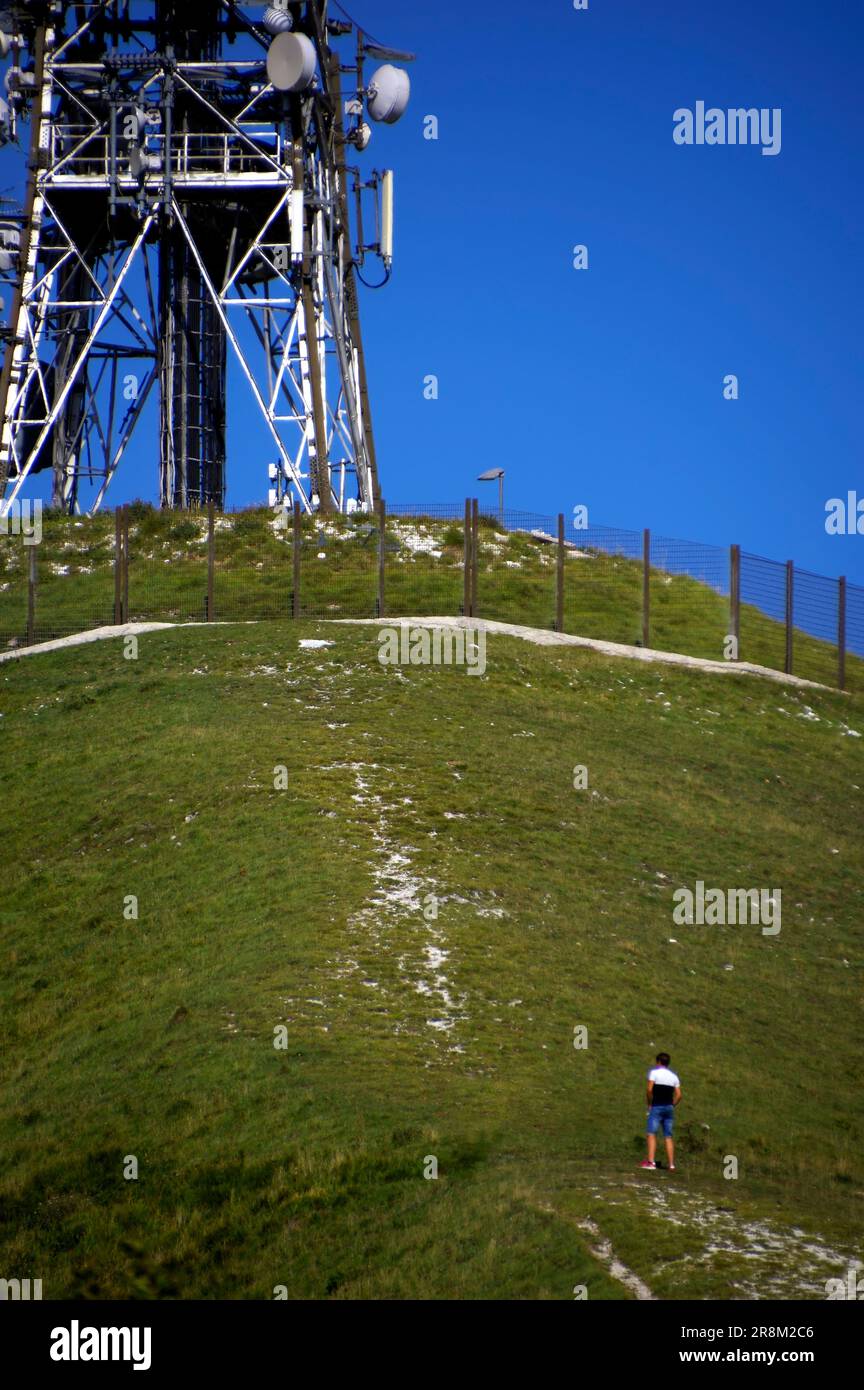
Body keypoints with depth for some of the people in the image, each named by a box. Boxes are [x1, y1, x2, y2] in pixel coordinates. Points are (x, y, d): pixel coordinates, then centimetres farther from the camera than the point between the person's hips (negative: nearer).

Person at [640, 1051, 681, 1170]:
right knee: (669, 1136, 6)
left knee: (651, 1134, -9)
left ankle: (651, 1161, -23)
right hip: (669, 1107, 5)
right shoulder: (673, 1075, 14)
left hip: (656, 1107, -5)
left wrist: (649, 1104, -2)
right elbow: (678, 1095, 7)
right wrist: (672, 1105, 13)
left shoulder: (654, 1072, -2)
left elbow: (650, 1089, -13)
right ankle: (671, 1164, 1)